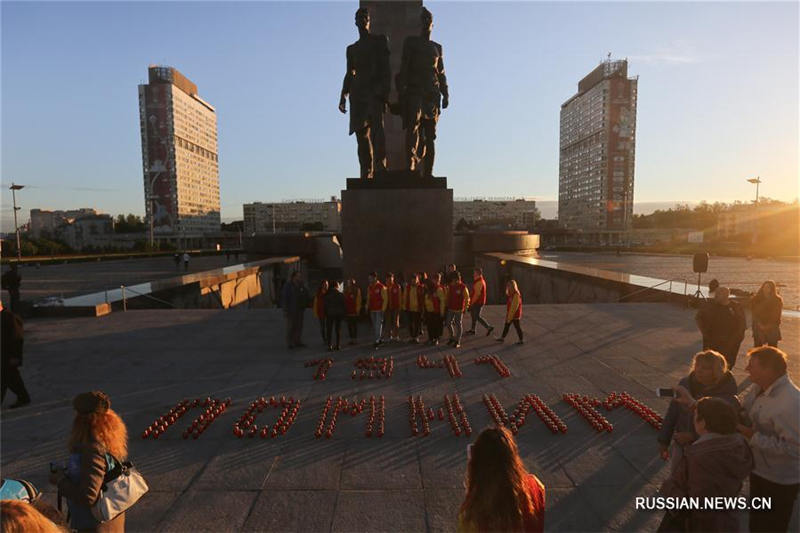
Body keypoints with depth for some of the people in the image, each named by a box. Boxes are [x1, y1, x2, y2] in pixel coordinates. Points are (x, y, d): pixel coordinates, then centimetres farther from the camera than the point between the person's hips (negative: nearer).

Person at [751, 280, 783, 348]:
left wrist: (768, 326, -13)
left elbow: (776, 315, -5)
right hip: (758, 327, 1)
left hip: (772, 329, -1)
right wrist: (759, 324, -12)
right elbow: (755, 313, -1)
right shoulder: (756, 299, 0)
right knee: (757, 347, 4)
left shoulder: (777, 300, -3)